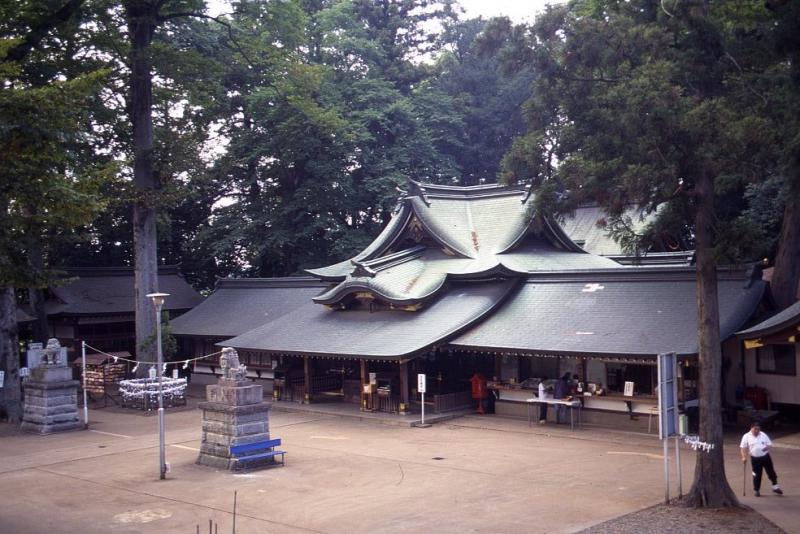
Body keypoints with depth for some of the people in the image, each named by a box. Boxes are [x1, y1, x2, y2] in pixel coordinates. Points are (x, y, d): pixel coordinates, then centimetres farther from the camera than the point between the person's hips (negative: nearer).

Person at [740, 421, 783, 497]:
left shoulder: (763, 435, 4)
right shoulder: (746, 436, -3)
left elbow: (770, 444, 8)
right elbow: (743, 447, -3)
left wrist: (767, 447, -15)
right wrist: (744, 457, -14)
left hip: (765, 457, 2)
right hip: (755, 459, -2)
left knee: (771, 472, 8)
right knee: (757, 475, 2)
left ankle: (775, 487, 24)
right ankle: (756, 490, 15)